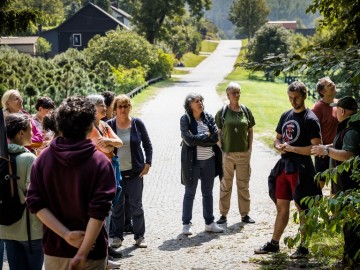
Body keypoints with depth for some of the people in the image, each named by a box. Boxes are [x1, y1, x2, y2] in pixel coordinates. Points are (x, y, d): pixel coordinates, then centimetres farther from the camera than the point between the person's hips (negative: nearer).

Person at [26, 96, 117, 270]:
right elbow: (98, 212, -20)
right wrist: (83, 253, -18)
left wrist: (66, 234, -13)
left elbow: (35, 204, -9)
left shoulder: (42, 159, -4)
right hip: (90, 249, -3)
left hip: (54, 250, 3)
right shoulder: (100, 162, -14)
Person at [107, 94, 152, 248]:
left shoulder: (137, 124, 1)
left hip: (135, 172, 0)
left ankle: (139, 237, 15)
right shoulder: (109, 125, -2)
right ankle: (117, 237, 17)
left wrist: (147, 164, -1)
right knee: (116, 206, 5)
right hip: (115, 172, 0)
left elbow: (147, 145, 8)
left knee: (136, 205, 4)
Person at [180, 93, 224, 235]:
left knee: (208, 193, 13)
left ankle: (209, 223, 24)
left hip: (208, 160, 4)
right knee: (190, 193, 6)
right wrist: (206, 137, -10)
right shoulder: (185, 119, -8)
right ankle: (186, 224, 15)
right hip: (192, 161, -4)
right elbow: (189, 139, -20)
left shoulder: (209, 117, 3)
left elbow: (216, 137, -8)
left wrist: (197, 140, -14)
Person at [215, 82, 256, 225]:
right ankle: (223, 214, 16)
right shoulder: (222, 112, -2)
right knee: (225, 185, 7)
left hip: (244, 153, 2)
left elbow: (250, 130, 11)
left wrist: (250, 147, 4)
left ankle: (245, 214, 20)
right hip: (227, 154, -2)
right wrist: (220, 148, -4)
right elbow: (218, 132, 3)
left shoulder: (245, 111, 4)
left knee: (243, 185, 9)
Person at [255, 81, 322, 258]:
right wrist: (279, 146, -1)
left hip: (300, 169, -7)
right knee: (281, 206, 14)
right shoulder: (286, 115, 11)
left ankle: (303, 247, 13)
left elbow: (316, 148, -18)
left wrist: (292, 148, -18)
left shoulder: (310, 119, -11)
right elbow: (277, 138, 22)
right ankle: (274, 244, 23)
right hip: (283, 166, 7)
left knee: (302, 208, 3)